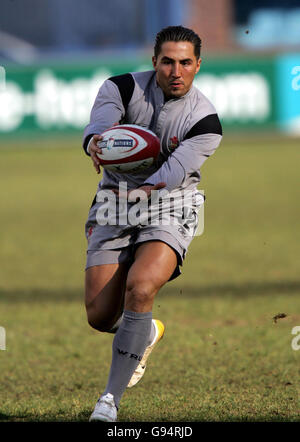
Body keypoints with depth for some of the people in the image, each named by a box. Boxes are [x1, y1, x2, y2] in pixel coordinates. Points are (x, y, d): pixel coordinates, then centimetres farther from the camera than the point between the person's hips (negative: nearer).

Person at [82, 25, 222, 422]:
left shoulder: (205, 121, -12)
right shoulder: (123, 87, -7)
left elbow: (173, 171, -23)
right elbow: (99, 123, -27)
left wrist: (142, 192, -43)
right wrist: (95, 142, -51)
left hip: (168, 209, -3)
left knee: (139, 287, -29)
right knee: (100, 316, -4)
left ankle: (111, 398, -20)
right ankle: (147, 334, 35)